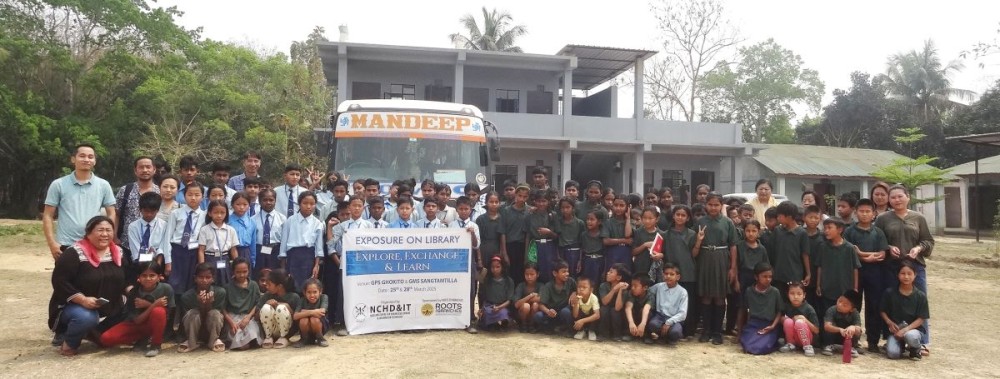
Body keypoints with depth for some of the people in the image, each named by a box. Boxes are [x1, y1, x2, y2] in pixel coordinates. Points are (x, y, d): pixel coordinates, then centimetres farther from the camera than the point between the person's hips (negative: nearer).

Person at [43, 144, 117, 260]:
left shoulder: (103, 185, 4)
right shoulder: (58, 185, 1)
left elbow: (111, 215, 7)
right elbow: (48, 216, 2)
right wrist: (52, 243, -7)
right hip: (66, 246, -1)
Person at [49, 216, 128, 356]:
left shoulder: (118, 253, 3)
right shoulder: (74, 253, -16)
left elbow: (125, 279, 14)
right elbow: (59, 281, -20)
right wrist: (83, 299, -28)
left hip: (107, 308, 7)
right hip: (73, 306, -7)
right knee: (86, 317, -37)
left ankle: (91, 333, 18)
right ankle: (68, 344, -5)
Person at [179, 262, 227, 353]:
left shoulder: (220, 292, -18)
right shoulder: (187, 296, -18)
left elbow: (217, 316, -13)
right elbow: (190, 318, -14)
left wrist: (208, 304, -32)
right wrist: (201, 305, -31)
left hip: (212, 331, 0)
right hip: (195, 331, 0)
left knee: (214, 313, -30)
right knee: (193, 313, -29)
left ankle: (214, 340, -4)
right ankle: (191, 342, -4)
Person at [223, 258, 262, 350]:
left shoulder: (254, 285, 8)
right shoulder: (228, 287, 5)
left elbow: (258, 304, 4)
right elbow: (223, 308, 1)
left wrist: (248, 317, -12)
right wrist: (231, 322, -13)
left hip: (249, 316, 2)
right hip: (233, 317, -1)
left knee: (252, 334, -30)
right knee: (239, 343, -27)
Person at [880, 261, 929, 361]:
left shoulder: (920, 296, -3)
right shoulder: (890, 293, -1)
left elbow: (921, 319, -5)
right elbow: (882, 311, 7)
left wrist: (905, 329, -18)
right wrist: (889, 322, -12)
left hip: (913, 328, -1)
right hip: (895, 329, 1)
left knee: (910, 336, -38)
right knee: (892, 354, -23)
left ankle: (916, 350, 0)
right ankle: (901, 345, 15)